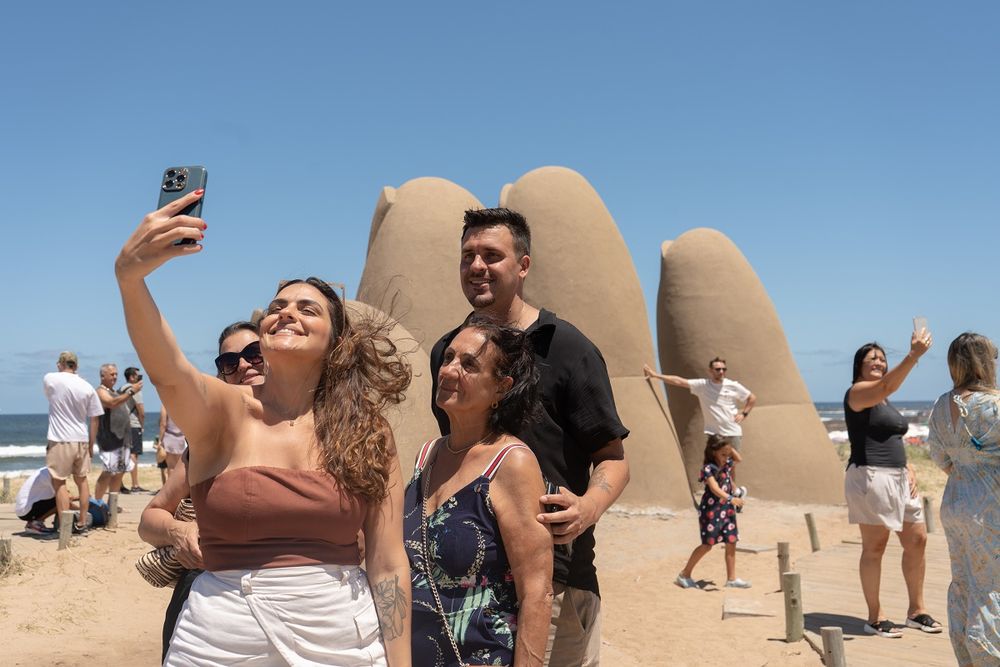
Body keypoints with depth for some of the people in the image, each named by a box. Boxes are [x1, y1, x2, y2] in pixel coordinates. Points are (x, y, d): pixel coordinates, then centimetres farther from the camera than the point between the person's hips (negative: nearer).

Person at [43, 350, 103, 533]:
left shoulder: (50, 379, -7)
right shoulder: (87, 387, 0)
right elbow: (94, 419, 4)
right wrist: (91, 445, 13)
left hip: (60, 440, -4)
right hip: (82, 440, 4)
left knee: (59, 482, 2)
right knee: (81, 480, 17)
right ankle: (82, 522, 24)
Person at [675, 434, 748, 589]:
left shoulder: (727, 464, 6)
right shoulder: (708, 468, -19)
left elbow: (739, 459, 27)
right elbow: (715, 488, -32)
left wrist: (730, 448, 8)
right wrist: (731, 498, -45)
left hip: (727, 508, 7)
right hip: (711, 509, -7)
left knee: (731, 543, 6)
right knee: (707, 544, -2)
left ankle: (731, 578, 15)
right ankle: (684, 575, 10)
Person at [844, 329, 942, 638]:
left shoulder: (886, 403, 20)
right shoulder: (857, 392, -8)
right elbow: (887, 386, -28)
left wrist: (909, 469, 8)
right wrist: (914, 354, -37)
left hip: (898, 479, 9)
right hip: (870, 477, -9)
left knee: (917, 540, 10)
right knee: (874, 547, -2)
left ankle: (916, 610, 24)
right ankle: (875, 618, 7)